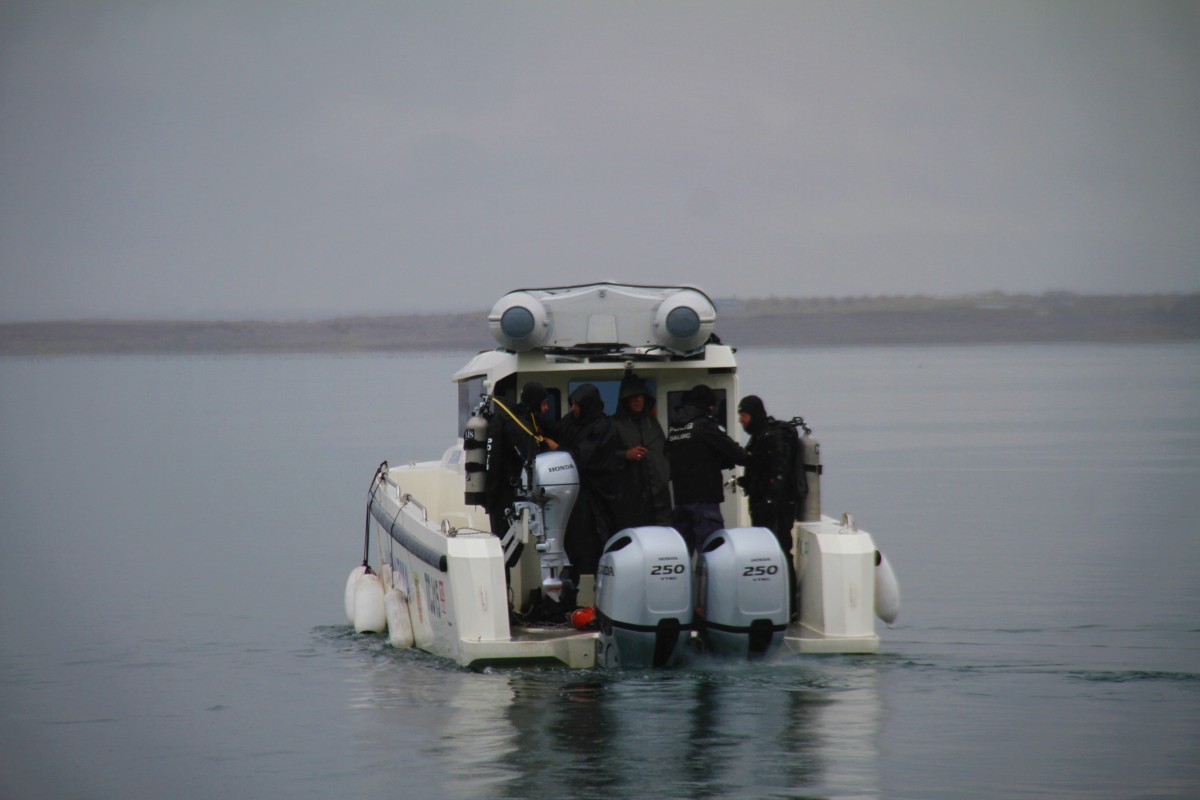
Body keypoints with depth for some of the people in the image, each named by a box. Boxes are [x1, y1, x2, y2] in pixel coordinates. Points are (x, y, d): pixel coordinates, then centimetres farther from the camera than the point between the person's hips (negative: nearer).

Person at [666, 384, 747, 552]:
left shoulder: (673, 427, 11)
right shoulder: (704, 425, -9)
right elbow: (733, 451, -12)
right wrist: (744, 456, 13)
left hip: (681, 498, 7)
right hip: (704, 498, -7)